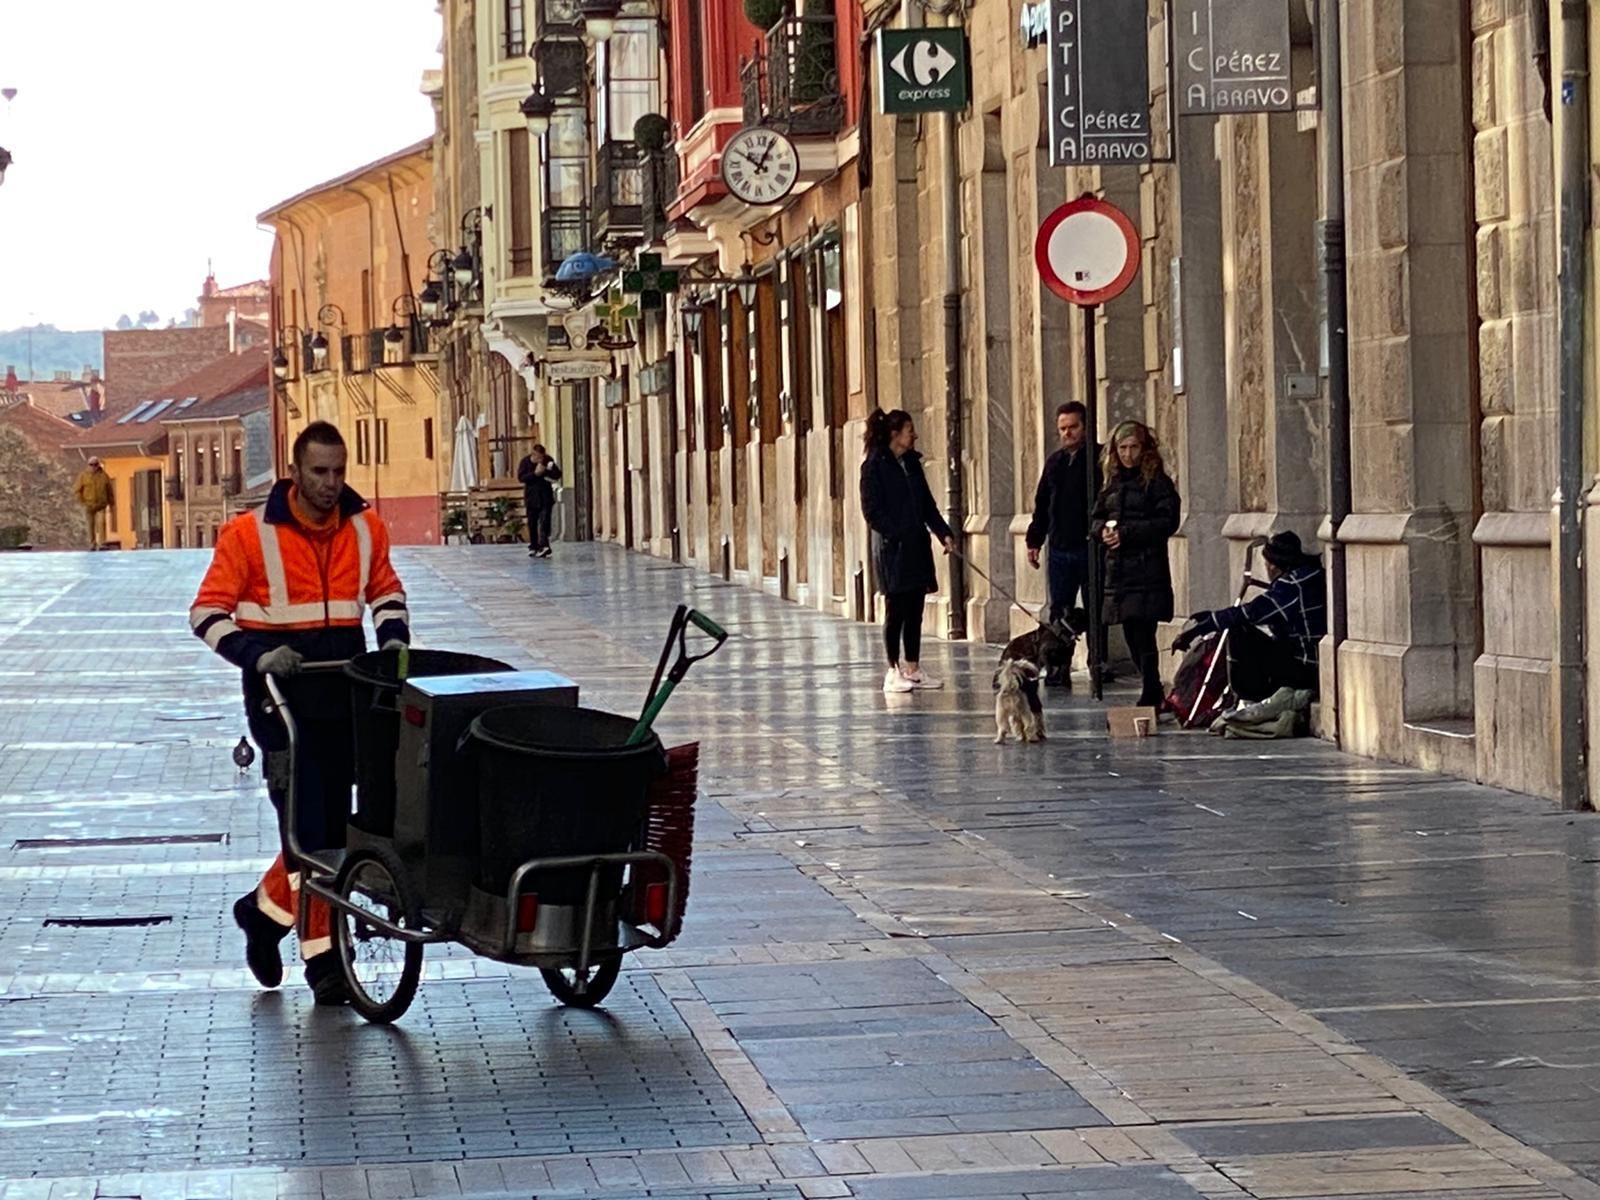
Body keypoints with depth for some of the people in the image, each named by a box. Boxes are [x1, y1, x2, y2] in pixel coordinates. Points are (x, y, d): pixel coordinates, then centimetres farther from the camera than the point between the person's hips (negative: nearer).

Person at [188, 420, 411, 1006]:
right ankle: (322, 958, -1)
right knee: (307, 827, -7)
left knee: (334, 824, 10)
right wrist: (257, 654, -21)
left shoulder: (366, 529, 4)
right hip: (282, 698, -5)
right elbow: (208, 612, -7)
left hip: (344, 694, 5)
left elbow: (385, 589, 22)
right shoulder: (250, 534, -9)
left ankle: (268, 908, 33)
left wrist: (393, 636, 3)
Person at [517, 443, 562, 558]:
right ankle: (533, 547, 16)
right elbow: (521, 477, -13)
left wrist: (545, 471, -20)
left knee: (545, 522, -11)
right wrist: (535, 473, -23)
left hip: (546, 497, 0)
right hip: (531, 496, 0)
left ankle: (543, 546, -17)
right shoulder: (525, 462, -6)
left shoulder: (548, 460, -2)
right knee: (532, 523, 7)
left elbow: (558, 474, -3)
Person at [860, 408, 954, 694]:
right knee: (897, 609, -2)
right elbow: (872, 511, -11)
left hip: (917, 547, 7)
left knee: (915, 610, 7)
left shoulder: (912, 463, 14)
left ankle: (913, 668, 13)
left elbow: (927, 504, 17)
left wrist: (943, 532, 5)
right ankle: (893, 671, 4)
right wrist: (898, 534, -18)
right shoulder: (875, 466, -7)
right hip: (892, 549, -7)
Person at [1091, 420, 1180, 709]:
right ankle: (1154, 695, 19)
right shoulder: (1112, 482, 15)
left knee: (1143, 635, -12)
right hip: (1118, 569, 7)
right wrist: (1104, 530, -5)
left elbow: (1168, 522, -12)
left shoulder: (1157, 481, -4)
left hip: (1148, 570, -7)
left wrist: (1126, 533, -16)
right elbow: (1095, 520, 18)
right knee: (1132, 637, 9)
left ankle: (1150, 698, -10)